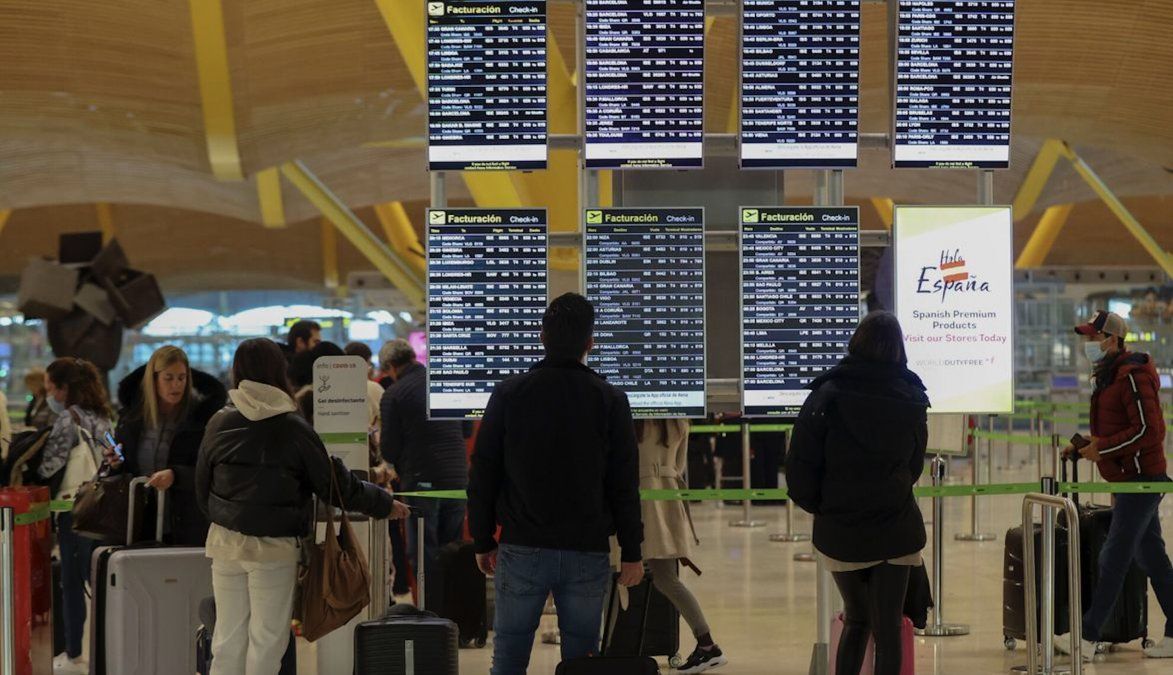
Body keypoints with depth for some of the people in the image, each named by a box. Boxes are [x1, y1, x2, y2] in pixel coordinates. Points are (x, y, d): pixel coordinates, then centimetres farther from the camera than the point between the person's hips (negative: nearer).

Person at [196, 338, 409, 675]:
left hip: (225, 543, 4)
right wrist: (384, 504, 10)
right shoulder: (292, 428, -9)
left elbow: (202, 489, 8)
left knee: (228, 636, 9)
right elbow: (335, 485, -4)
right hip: (274, 546, -3)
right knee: (266, 638, 4)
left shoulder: (219, 424, 0)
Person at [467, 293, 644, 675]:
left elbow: (482, 475, 3)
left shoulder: (509, 394, 0)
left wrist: (483, 542, 12)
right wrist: (631, 552, 6)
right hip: (588, 553, 0)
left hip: (522, 548, 0)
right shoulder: (610, 401, -2)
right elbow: (625, 484, -1)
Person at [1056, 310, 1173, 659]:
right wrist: (1085, 446, 9)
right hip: (1131, 479, 10)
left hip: (1141, 478, -10)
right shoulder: (1107, 375, 16)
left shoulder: (1133, 376, -16)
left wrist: (1102, 448, -18)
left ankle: (1088, 637, -7)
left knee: (1113, 560, -8)